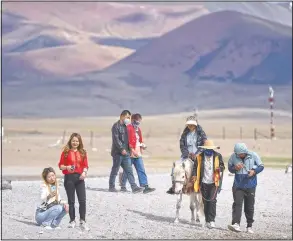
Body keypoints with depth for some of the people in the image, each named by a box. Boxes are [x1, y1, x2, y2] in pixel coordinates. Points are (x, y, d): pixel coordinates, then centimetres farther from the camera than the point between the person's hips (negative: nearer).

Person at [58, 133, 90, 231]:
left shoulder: (82, 152, 8)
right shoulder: (66, 152, 1)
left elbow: (85, 165, 7)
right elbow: (60, 165, 1)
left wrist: (84, 172, -12)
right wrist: (66, 167, -18)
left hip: (79, 177, 2)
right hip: (69, 177, -2)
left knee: (82, 200, -6)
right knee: (71, 201, 6)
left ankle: (82, 221, 1)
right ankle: (72, 221, 17)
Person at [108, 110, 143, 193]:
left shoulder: (125, 126, 17)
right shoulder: (116, 126, -8)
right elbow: (116, 139, -17)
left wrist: (128, 149, 14)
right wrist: (122, 149, -22)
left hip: (125, 153, 8)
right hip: (117, 152, -8)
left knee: (129, 171, 0)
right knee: (115, 170, 2)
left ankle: (134, 187, -6)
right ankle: (111, 186, 13)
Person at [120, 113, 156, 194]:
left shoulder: (138, 129, 18)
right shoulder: (129, 128, -9)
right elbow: (128, 141, -17)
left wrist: (142, 145, 6)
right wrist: (133, 150, -21)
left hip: (138, 154, 8)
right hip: (130, 154, -8)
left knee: (141, 170, -2)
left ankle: (145, 186, -9)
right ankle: (123, 186, 15)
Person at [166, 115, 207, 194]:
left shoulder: (201, 133, 1)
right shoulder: (185, 134, 9)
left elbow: (204, 146, -4)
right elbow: (182, 145, 6)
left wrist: (196, 155, -14)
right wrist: (188, 154, -11)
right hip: (187, 156, 3)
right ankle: (173, 186, -5)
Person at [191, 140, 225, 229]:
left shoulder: (218, 156, 3)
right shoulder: (199, 157, 4)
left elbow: (222, 166, 7)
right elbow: (195, 167, 5)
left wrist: (219, 168, -17)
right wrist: (194, 175, -14)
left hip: (214, 182, -2)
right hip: (204, 182, 2)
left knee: (212, 201, -13)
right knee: (205, 202, 7)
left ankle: (211, 220, -14)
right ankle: (207, 220, 16)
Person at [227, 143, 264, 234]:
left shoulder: (253, 155, -6)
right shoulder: (233, 157, -5)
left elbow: (261, 166, 2)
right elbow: (230, 168, 8)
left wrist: (254, 171, -17)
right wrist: (235, 168, -15)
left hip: (250, 186, 0)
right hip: (238, 185, 0)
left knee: (249, 206, 8)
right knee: (237, 204, -14)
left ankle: (249, 226, 20)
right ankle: (236, 224, -22)